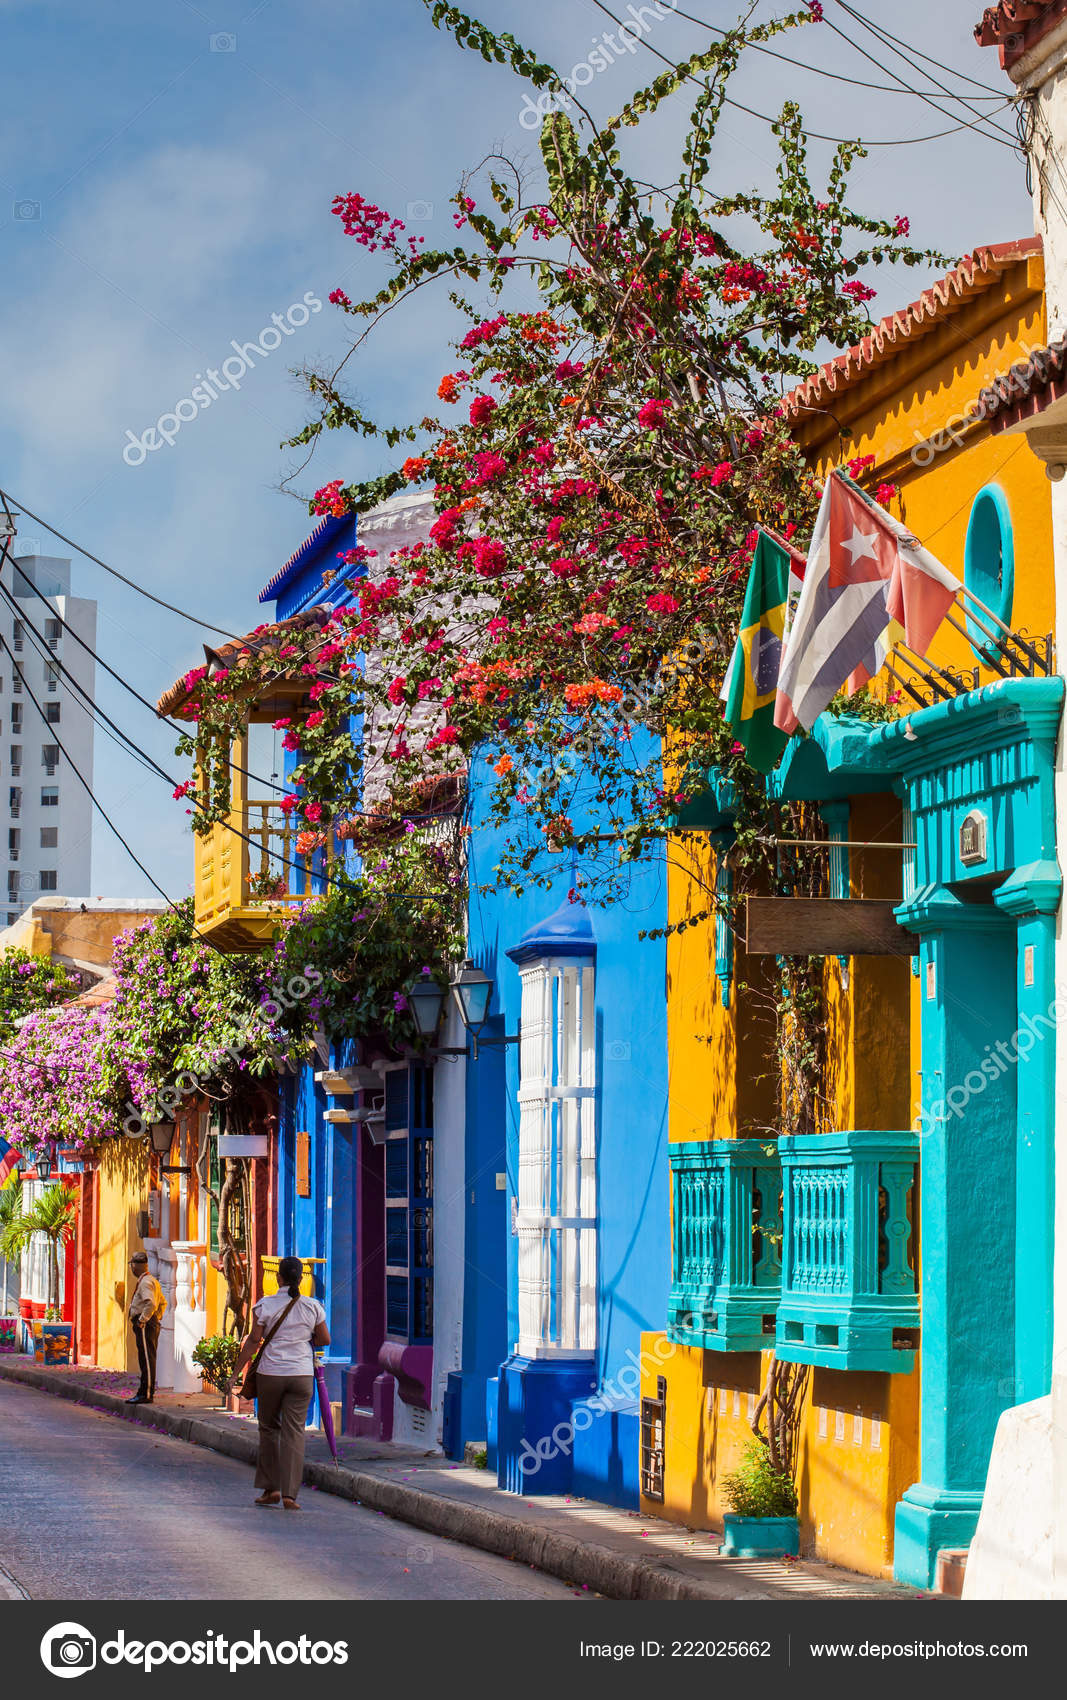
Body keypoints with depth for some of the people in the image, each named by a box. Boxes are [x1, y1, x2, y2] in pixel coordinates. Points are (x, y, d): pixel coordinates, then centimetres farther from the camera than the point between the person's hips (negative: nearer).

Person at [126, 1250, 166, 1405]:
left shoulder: (145, 1282, -14)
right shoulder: (152, 1281, 19)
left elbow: (151, 1303, -28)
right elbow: (163, 1303, 28)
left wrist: (142, 1320, -21)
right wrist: (157, 1318, 21)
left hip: (144, 1325, -11)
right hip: (153, 1325, 11)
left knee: (147, 1360, -9)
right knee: (147, 1360, 13)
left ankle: (146, 1394, -10)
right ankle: (144, 1392, 18)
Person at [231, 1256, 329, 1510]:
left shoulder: (265, 1306, -6)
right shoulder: (312, 1307, -2)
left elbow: (253, 1342, -5)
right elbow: (324, 1339, 9)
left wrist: (236, 1372, 2)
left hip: (270, 1374, -1)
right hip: (302, 1375, 1)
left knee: (269, 1428, 15)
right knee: (294, 1432, 1)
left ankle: (270, 1488, 14)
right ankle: (289, 1492, -7)